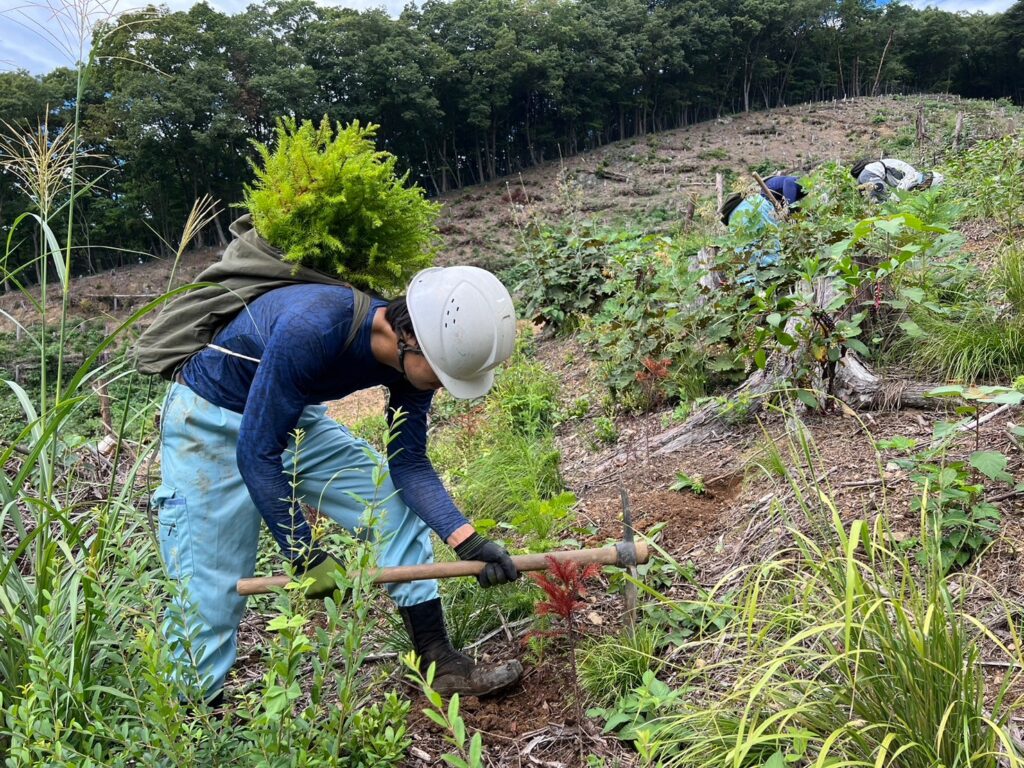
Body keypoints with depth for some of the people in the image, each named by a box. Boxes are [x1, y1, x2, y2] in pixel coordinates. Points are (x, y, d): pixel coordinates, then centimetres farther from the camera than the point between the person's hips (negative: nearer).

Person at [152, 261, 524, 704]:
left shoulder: (412, 354, -16)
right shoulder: (310, 329, -38)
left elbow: (408, 463, -9)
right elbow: (257, 452, -32)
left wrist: (468, 541, -20)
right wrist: (307, 557, -26)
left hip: (295, 421, 7)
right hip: (210, 423, -6)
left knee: (397, 507, -1)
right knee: (208, 592, -5)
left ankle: (440, 665, 8)